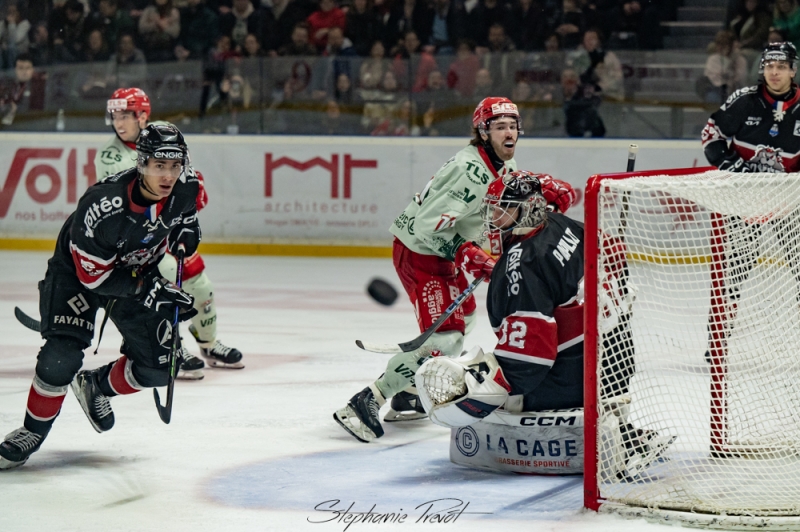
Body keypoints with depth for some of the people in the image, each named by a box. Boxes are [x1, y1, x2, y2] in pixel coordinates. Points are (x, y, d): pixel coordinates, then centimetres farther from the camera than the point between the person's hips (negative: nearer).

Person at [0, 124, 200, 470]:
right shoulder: (103, 204, -37)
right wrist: (148, 288, -32)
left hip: (139, 271, 5)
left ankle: (96, 387, 25)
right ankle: (33, 432, 0)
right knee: (62, 357, -23)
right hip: (79, 271, -5)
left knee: (158, 367, -4)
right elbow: (94, 276, -28)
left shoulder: (185, 187, -21)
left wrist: (184, 235, -10)